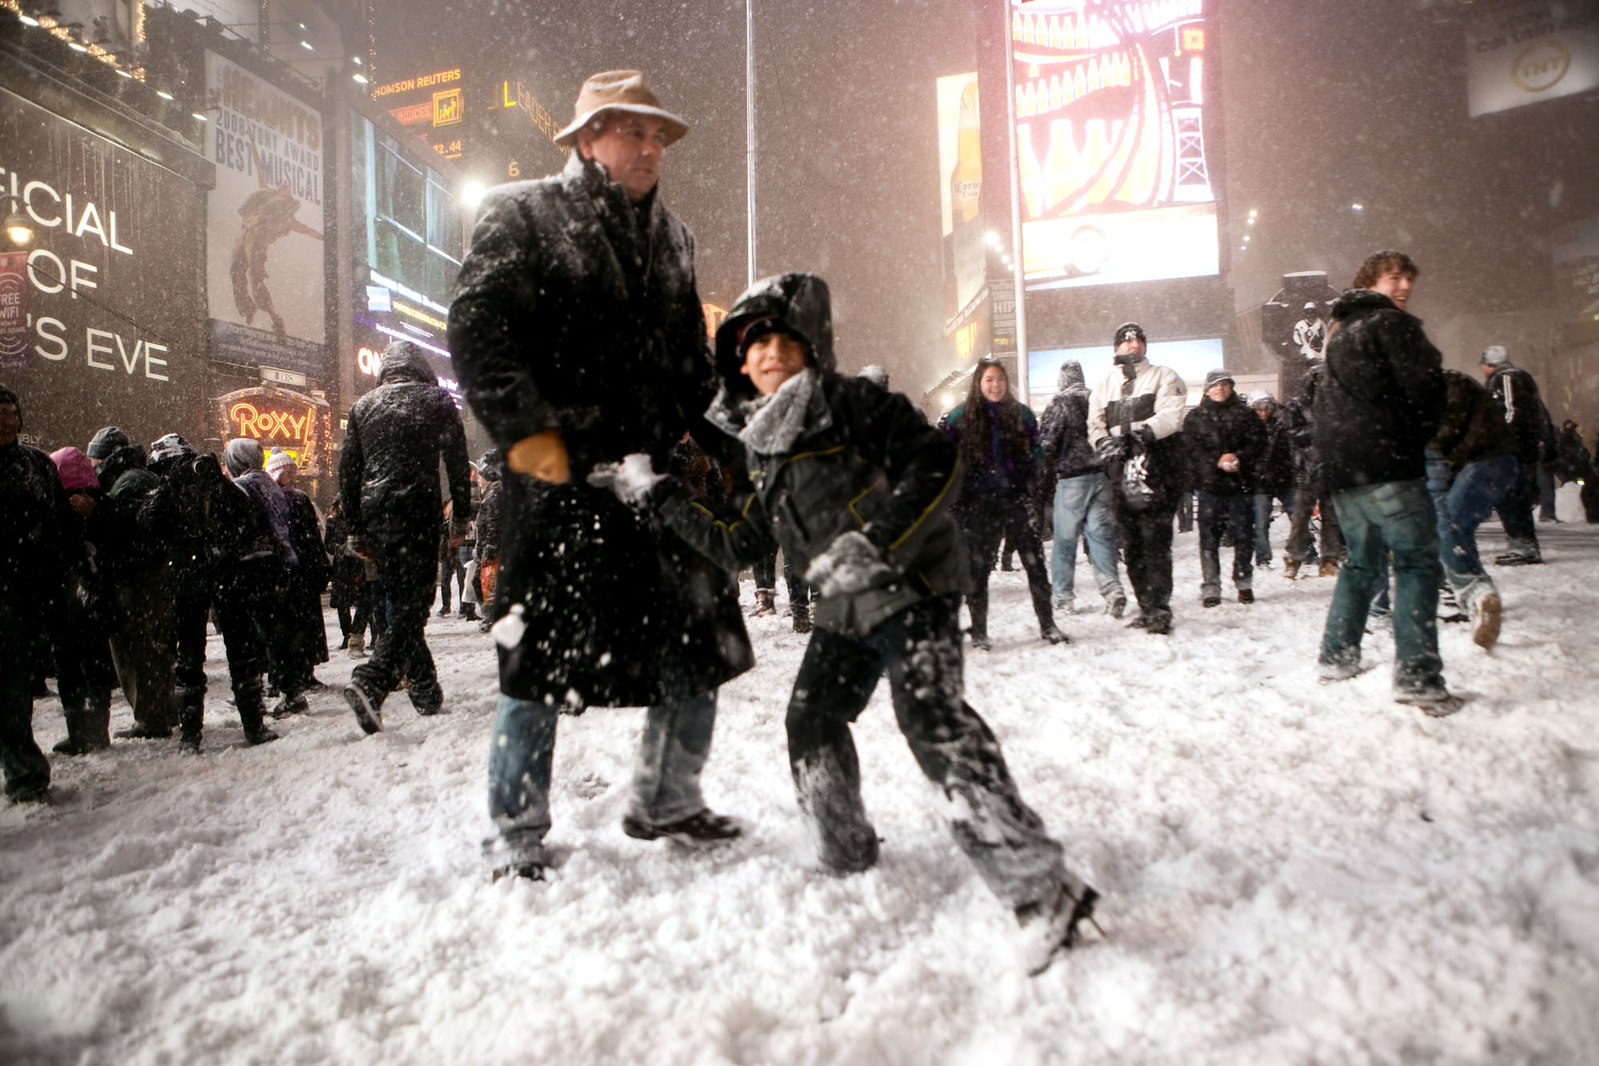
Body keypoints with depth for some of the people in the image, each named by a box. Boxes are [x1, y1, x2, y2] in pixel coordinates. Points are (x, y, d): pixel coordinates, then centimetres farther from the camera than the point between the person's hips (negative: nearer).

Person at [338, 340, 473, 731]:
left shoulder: (362, 406, 14)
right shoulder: (437, 400, 7)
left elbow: (348, 471, 12)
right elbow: (457, 463, 2)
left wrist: (356, 530, 15)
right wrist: (462, 517, 7)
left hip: (375, 514, 4)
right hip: (418, 511, -4)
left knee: (401, 603, 13)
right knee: (414, 604, -6)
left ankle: (426, 691, 17)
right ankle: (370, 682, -25)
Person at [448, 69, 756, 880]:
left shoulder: (669, 237, 20)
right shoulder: (522, 214, 1)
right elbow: (475, 330, -9)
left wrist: (710, 440, 12)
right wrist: (526, 431, -18)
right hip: (562, 482, -6)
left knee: (700, 643, 9)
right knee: (542, 659, 0)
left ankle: (666, 801, 30)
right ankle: (515, 835, 19)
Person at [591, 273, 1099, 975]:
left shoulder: (851, 402, -8)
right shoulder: (765, 448, 14)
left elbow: (934, 464, -17)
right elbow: (734, 541, 18)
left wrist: (873, 543, -27)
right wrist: (653, 493, 17)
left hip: (913, 590, -9)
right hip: (846, 611, 9)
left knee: (934, 724, -21)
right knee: (812, 722, 12)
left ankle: (1040, 890, -16)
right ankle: (847, 861, 33)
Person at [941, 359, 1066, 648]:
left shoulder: (1021, 413, 10)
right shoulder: (960, 417, 3)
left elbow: (1035, 450, 18)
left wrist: (1030, 481, 6)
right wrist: (958, 491, -1)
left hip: (1016, 498, 2)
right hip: (978, 503, -1)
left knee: (1035, 561, -2)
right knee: (977, 567, 2)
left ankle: (1048, 625, 9)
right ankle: (978, 632, 11)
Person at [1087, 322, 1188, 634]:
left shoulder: (1163, 377, 9)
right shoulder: (1104, 385, 20)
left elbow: (1170, 415, -7)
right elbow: (1095, 425, 13)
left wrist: (1144, 431, -25)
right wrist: (1106, 442, -9)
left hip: (1158, 471, -4)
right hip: (1121, 472, 5)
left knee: (1155, 542, -12)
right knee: (1130, 546, 6)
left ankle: (1160, 609, -9)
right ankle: (1146, 608, 16)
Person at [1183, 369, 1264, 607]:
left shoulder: (1245, 414, 11)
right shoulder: (1195, 417, 9)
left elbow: (1258, 442, 2)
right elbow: (1192, 449, -1)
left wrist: (1238, 458, -15)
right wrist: (1217, 461, -15)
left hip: (1241, 483, 1)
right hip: (1209, 483, -1)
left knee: (1244, 534, 2)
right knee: (1209, 536, -3)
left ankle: (1244, 583, 17)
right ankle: (1210, 588, 3)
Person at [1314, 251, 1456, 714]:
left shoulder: (1340, 334, 23)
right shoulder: (1391, 323, -3)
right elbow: (1425, 387, -12)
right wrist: (1420, 434, 5)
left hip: (1340, 467, 8)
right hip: (1386, 464, -8)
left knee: (1360, 560, 19)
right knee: (1417, 561, -6)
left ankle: (1336, 656, 22)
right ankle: (1417, 675, -12)